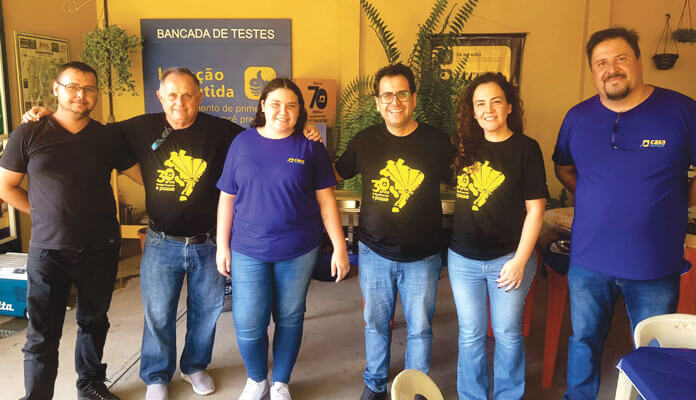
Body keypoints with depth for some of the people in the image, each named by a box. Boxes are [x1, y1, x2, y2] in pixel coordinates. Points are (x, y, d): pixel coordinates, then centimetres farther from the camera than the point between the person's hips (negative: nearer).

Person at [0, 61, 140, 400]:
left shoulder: (107, 138, 2)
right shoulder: (29, 134, -2)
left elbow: (145, 176, 6)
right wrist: (45, 214, 1)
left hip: (100, 248, 2)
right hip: (48, 249, -2)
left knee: (93, 322, 17)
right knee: (42, 334, 4)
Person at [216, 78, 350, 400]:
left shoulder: (310, 147, -1)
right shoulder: (243, 142, 1)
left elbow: (326, 200, 0)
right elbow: (227, 198, 6)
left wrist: (339, 247, -3)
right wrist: (222, 245, 5)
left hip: (299, 251, 0)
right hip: (248, 251, 1)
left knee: (290, 319, 12)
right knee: (248, 325, 2)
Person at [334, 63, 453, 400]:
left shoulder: (437, 142, -6)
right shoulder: (364, 142, -2)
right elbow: (335, 174, 11)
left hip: (422, 255, -1)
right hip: (374, 251, 2)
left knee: (420, 327, 12)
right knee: (375, 322, 18)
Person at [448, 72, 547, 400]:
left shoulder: (525, 148, -6)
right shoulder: (465, 146, 5)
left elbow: (535, 209, -9)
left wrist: (520, 260, -12)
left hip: (508, 258, -3)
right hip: (463, 258, 3)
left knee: (507, 333, 10)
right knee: (470, 334, 12)